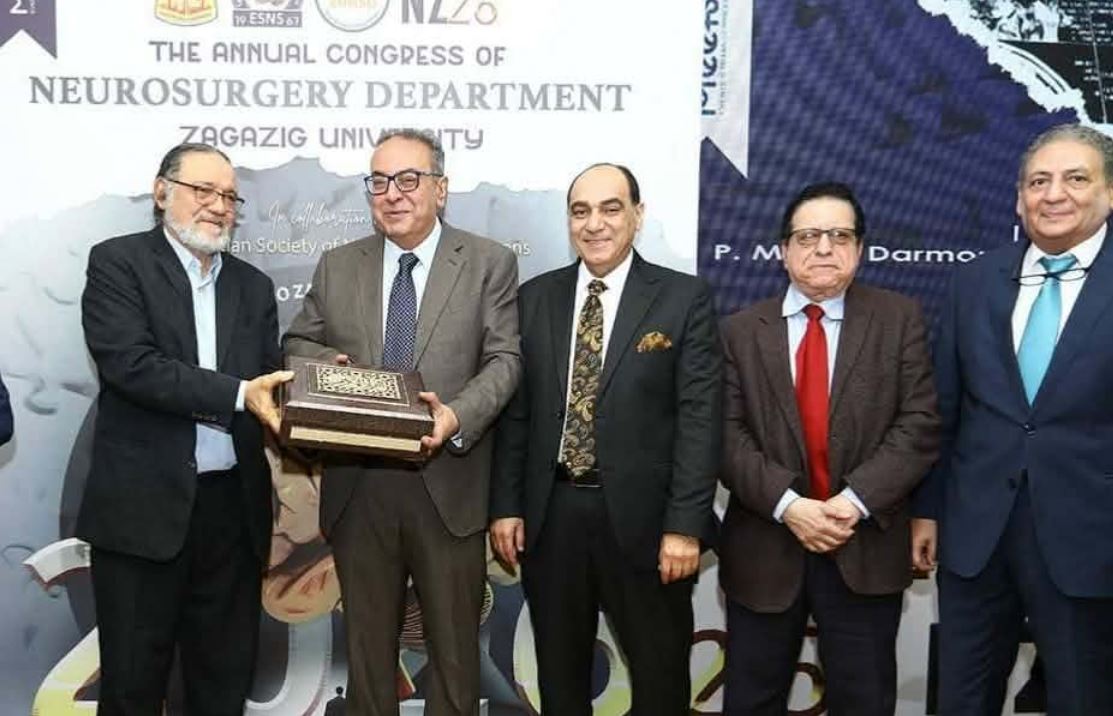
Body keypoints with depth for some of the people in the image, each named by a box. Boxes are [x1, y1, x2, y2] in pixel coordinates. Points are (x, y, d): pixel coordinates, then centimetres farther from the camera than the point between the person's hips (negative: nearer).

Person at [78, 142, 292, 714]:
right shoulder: (118, 261, -1)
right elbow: (131, 364, -16)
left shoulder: (254, 287, 14)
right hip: (145, 505, -4)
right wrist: (238, 394, -21)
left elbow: (268, 383, 11)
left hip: (232, 506, 5)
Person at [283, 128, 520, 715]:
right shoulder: (336, 266, 11)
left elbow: (503, 359, -5)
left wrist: (457, 416, -23)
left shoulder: (490, 263, 2)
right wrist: (328, 362, -7)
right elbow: (297, 343, 17)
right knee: (366, 642, 16)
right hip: (358, 487, 3)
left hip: (447, 484, -2)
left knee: (454, 645, 9)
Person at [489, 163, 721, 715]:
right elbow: (515, 413, 7)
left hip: (642, 517, -2)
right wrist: (506, 505, 2)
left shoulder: (684, 299, -4)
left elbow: (700, 418, -8)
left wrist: (685, 525, -13)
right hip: (550, 515, 3)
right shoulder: (534, 298, 6)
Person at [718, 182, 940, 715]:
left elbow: (918, 425, -5)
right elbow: (728, 434, -4)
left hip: (866, 548, 0)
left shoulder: (899, 320, 3)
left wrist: (856, 500, -16)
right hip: (764, 548, 1)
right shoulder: (741, 331, 5)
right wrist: (787, 504, -17)